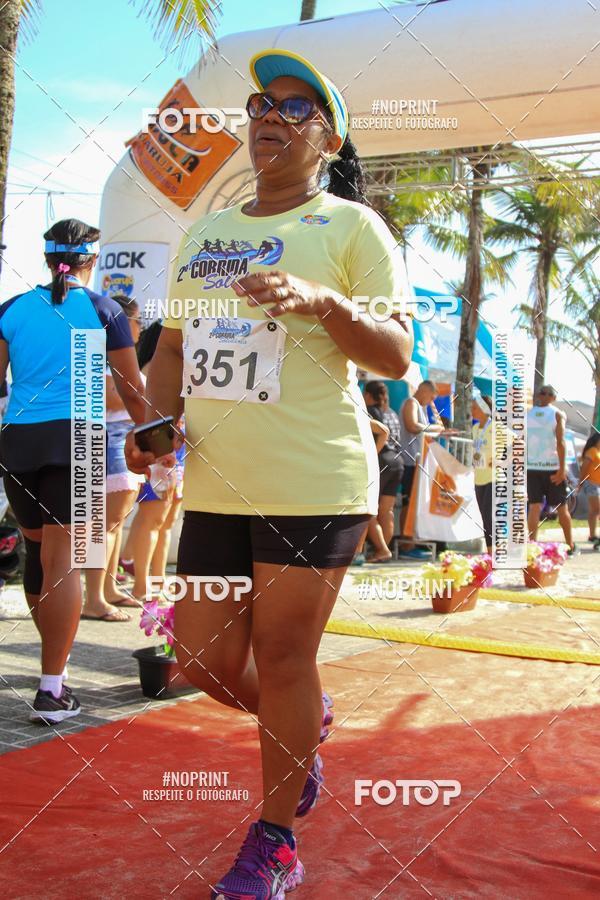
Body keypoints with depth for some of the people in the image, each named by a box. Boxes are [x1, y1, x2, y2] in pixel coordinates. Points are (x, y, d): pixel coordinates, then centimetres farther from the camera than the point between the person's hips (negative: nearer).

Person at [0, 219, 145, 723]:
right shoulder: (104, 312, 3)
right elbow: (132, 389, 7)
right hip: (75, 437, -3)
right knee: (63, 559, -5)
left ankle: (56, 660, 32)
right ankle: (52, 688, -8)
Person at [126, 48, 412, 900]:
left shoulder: (352, 226, 0)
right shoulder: (204, 232, 16)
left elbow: (396, 357, -5)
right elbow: (172, 348, 20)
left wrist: (321, 302, -22)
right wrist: (158, 422, 2)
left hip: (316, 481, -5)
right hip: (216, 485, 6)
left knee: (282, 658, 0)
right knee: (205, 658, 8)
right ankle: (307, 728, 40)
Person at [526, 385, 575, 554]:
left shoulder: (527, 414, 7)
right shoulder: (558, 414, -2)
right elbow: (560, 442, -12)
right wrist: (562, 469, -14)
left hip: (531, 467, 2)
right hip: (553, 467, -2)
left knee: (534, 507, 1)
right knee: (561, 507, 9)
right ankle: (570, 545, 18)